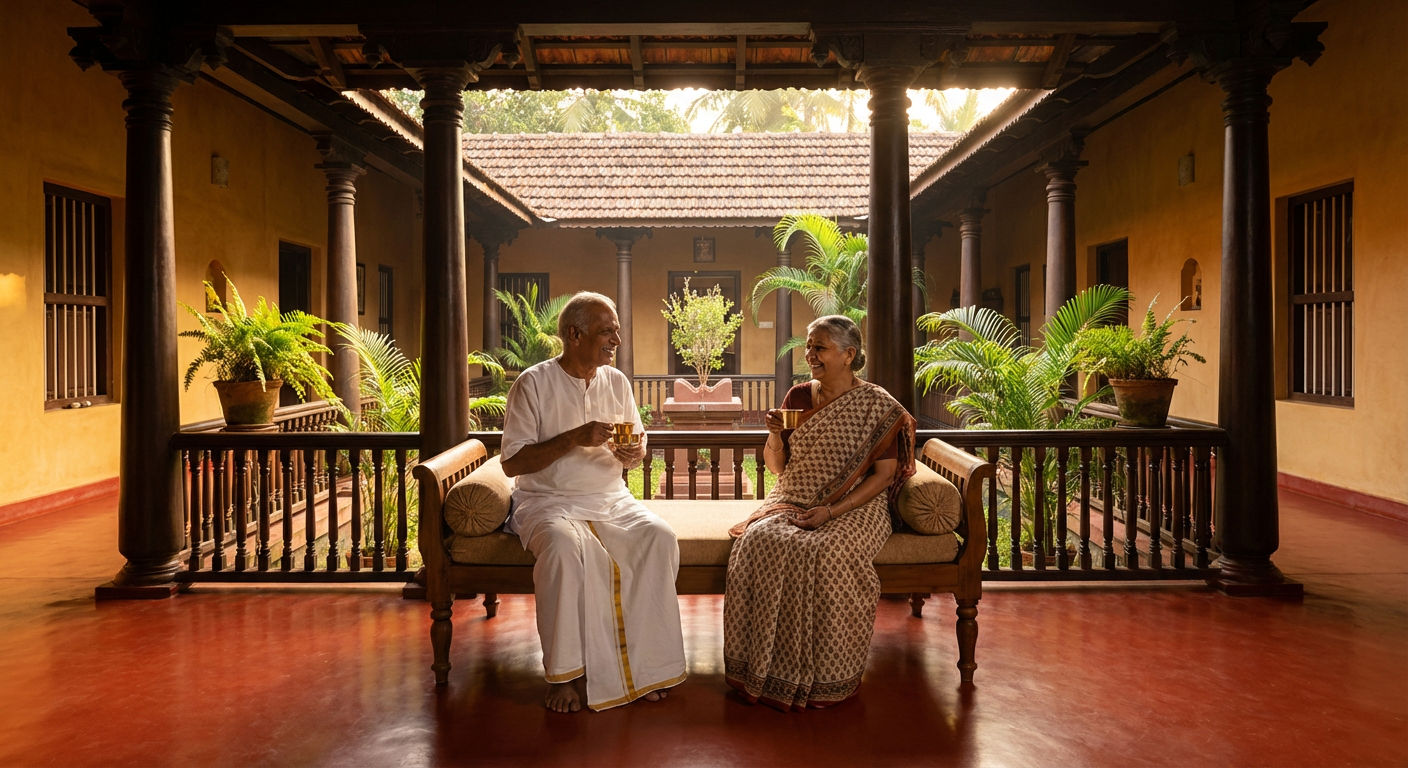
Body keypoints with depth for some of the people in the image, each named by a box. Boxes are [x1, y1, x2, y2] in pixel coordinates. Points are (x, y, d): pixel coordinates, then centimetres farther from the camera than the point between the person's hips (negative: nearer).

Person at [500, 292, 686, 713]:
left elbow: (638, 442, 17)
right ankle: (564, 672, -23)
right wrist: (573, 438, -20)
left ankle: (644, 662, -15)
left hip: (610, 499, 4)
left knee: (659, 537, -24)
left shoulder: (617, 381, 9)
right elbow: (512, 463, -10)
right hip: (548, 501, -4)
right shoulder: (533, 384, -6)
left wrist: (635, 452, -8)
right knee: (565, 546, -37)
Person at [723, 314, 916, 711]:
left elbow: (884, 474, -7)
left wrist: (831, 511, -18)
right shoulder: (798, 397, 11)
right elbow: (776, 465, 15)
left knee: (824, 553, -35)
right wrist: (775, 435, -7)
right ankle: (765, 667, -18)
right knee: (760, 542, -28)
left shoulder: (879, 406, -1)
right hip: (791, 502, 4)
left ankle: (822, 676, -18)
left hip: (852, 509, -4)